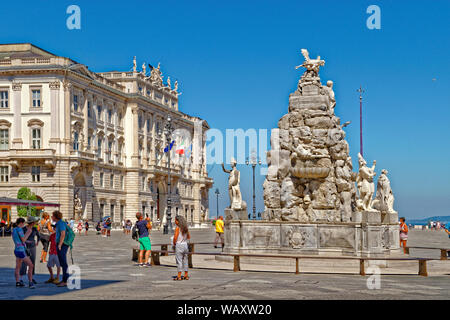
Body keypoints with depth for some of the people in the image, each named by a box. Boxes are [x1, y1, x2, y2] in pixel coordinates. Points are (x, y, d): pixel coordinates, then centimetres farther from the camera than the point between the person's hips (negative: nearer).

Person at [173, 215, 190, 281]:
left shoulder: (177, 228, -12)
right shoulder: (185, 228, 8)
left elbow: (175, 237, -17)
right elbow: (189, 237, 17)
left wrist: (174, 243, -1)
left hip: (179, 245, -7)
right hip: (185, 245, 7)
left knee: (179, 261, -3)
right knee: (185, 260, 12)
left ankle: (179, 276, -2)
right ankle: (186, 275, 15)